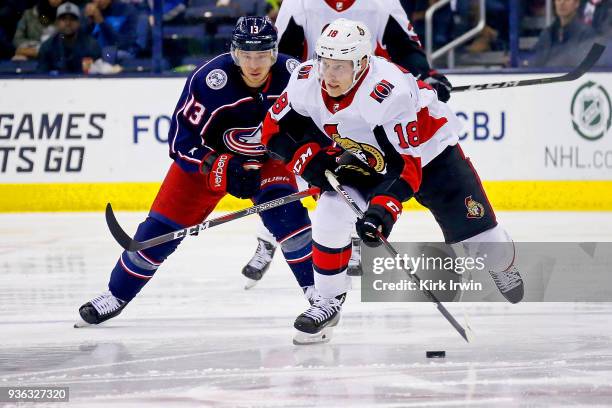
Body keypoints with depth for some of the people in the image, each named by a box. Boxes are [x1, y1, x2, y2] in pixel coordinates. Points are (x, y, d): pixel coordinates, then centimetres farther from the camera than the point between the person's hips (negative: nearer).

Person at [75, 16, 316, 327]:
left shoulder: (291, 74, -24)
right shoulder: (209, 79, -32)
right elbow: (181, 142, -26)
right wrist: (219, 169, -37)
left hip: (267, 157, 1)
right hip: (208, 156, -1)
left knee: (285, 211, -23)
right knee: (164, 225, -4)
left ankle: (316, 289, -12)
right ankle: (116, 295, 12)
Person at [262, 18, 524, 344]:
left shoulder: (390, 93, -39)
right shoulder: (306, 82, -23)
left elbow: (408, 163, -38)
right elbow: (276, 130, -9)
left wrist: (384, 208, -49)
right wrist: (312, 161, -23)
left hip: (426, 150, -4)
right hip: (363, 159, 4)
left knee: (479, 235, -3)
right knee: (330, 216, -19)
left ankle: (502, 266, 34)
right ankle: (328, 301, 0)